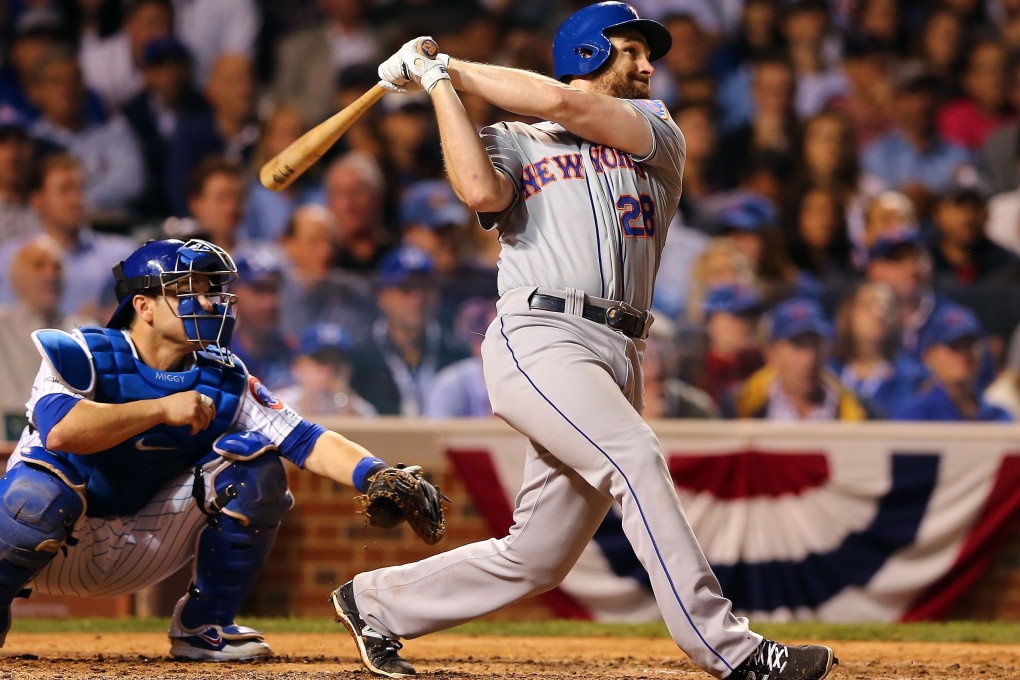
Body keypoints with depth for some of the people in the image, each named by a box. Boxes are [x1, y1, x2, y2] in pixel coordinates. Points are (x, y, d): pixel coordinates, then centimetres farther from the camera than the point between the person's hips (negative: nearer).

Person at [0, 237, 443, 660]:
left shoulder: (224, 382, -2)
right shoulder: (79, 356, -15)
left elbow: (308, 442, -12)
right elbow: (59, 431, -36)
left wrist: (377, 478, -30)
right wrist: (161, 409, -31)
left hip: (139, 556, 4)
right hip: (52, 548, -4)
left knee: (253, 460, -11)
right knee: (46, 478, -39)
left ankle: (203, 626, -1)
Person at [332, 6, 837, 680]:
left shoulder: (658, 137, 20)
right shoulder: (513, 143, 14)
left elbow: (563, 104, 2)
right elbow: (482, 192, -11)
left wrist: (454, 68, 9)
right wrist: (440, 86, -3)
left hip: (618, 361, 5)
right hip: (540, 340, -5)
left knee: (534, 560, 5)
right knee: (638, 460, -27)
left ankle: (375, 602, 25)